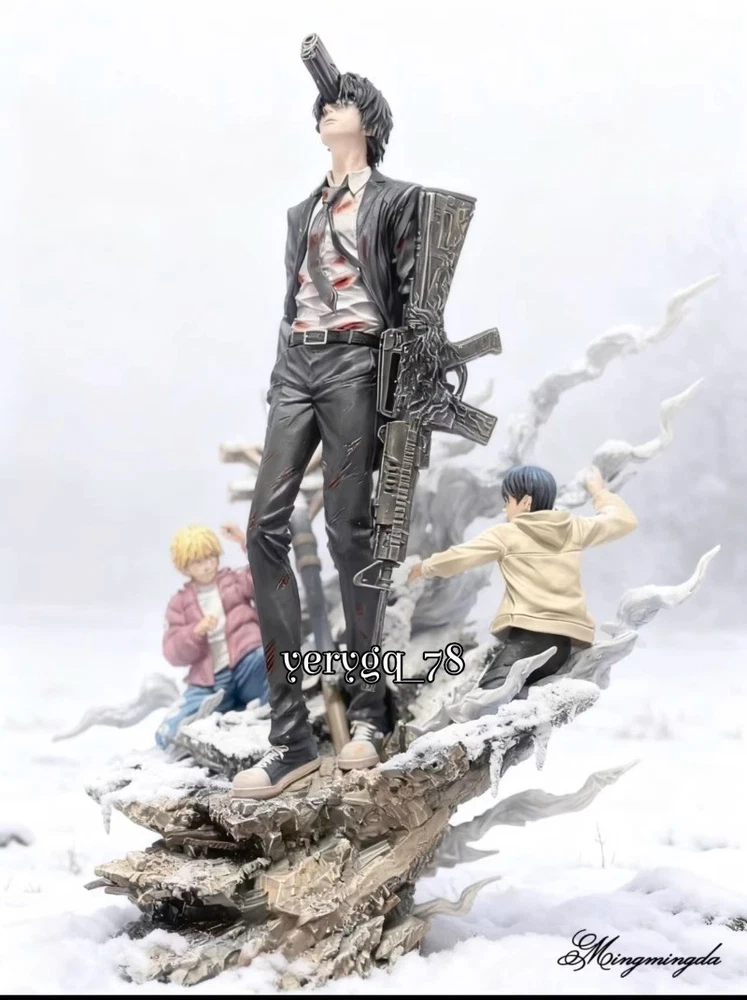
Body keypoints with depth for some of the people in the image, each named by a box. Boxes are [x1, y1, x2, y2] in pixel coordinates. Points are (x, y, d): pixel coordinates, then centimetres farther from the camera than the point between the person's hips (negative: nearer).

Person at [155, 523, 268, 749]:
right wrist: (196, 632, -12)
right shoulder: (179, 603, 18)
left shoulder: (236, 580, 17)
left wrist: (247, 543, -9)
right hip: (210, 683, 3)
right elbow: (173, 653, 7)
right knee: (168, 735, -19)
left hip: (247, 666, -3)